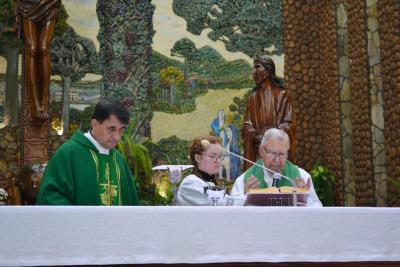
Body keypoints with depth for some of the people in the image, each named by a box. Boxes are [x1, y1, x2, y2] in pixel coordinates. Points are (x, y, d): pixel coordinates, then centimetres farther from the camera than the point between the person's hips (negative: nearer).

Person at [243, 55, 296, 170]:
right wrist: (256, 136, -13)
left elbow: (288, 123, -2)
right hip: (256, 149, 2)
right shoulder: (253, 97, 11)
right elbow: (247, 125, 7)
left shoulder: (282, 95, 1)